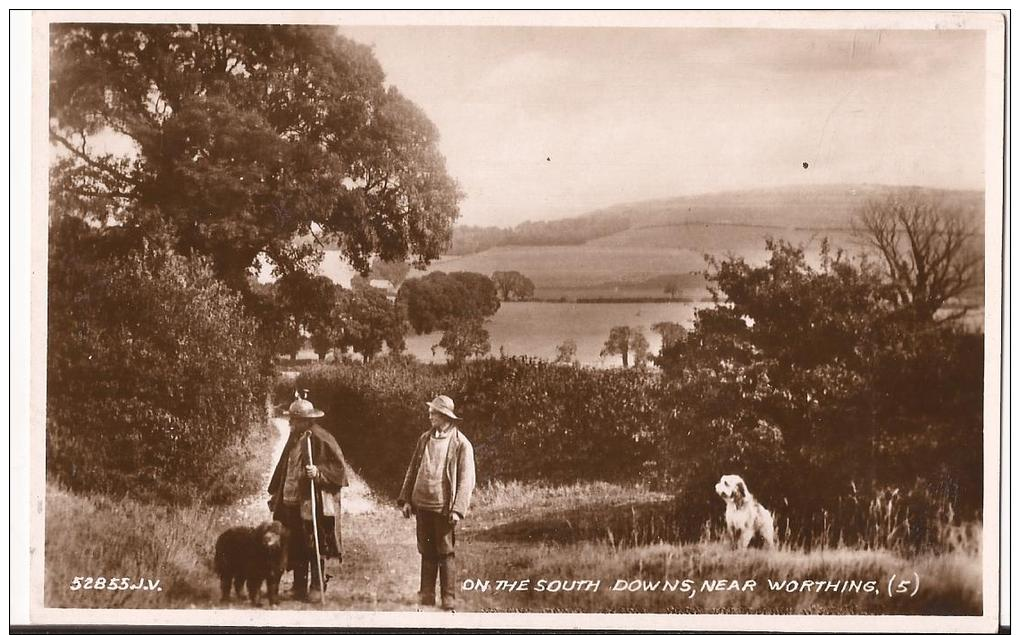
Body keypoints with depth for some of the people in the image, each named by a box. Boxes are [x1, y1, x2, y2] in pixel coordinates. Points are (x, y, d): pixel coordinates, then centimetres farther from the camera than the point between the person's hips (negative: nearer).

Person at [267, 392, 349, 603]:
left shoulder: (321, 439, -12)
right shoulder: (294, 438, 12)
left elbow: (339, 468, -10)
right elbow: (284, 467, 21)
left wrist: (319, 472, -25)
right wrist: (275, 494, 21)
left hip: (314, 504, -7)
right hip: (291, 502, 8)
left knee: (314, 547, -2)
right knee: (295, 547, 10)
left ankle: (317, 588, 6)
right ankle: (299, 588, 19)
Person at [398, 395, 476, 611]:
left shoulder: (461, 444, -6)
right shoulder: (425, 438, 10)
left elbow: (466, 480, -8)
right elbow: (413, 470, 14)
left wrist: (457, 510, -16)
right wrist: (406, 499, 7)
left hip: (444, 507, -5)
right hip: (422, 504, 5)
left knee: (445, 553, 0)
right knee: (427, 552, 10)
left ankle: (448, 598, 7)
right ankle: (426, 595, 16)